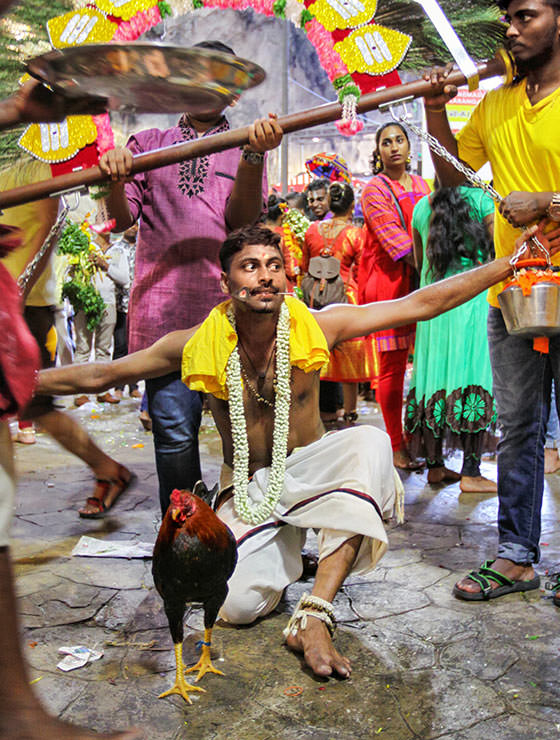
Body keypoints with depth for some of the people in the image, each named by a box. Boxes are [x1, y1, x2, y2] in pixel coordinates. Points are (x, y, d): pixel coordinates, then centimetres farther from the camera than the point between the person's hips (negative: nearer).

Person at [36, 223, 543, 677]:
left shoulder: (316, 328, -14)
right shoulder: (200, 345, -13)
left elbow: (422, 304, -11)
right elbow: (100, 376, -3)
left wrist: (511, 262, -12)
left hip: (310, 465, 1)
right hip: (248, 484, 0)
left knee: (370, 442, -31)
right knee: (239, 605, -22)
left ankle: (314, 616, -30)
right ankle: (283, 549, 16)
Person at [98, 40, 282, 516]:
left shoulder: (245, 148, 17)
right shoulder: (148, 144, 19)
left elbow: (241, 217, -2)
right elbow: (123, 218, 7)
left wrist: (255, 155, -19)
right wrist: (114, 182, -15)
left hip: (230, 304, 0)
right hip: (162, 308, 0)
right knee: (174, 429, -3)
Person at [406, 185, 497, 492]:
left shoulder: (421, 207, 10)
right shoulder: (482, 199, -4)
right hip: (474, 302, -5)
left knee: (435, 378, 8)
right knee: (474, 374, -2)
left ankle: (435, 465, 15)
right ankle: (470, 472, -1)